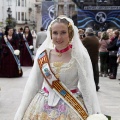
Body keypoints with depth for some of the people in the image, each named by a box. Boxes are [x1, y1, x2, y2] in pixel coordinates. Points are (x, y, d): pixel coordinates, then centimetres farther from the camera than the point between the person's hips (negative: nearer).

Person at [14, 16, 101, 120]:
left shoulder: (80, 55, -11)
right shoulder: (43, 54, -2)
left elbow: (87, 86, -12)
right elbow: (33, 84, 2)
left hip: (71, 107, -3)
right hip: (43, 107, 3)